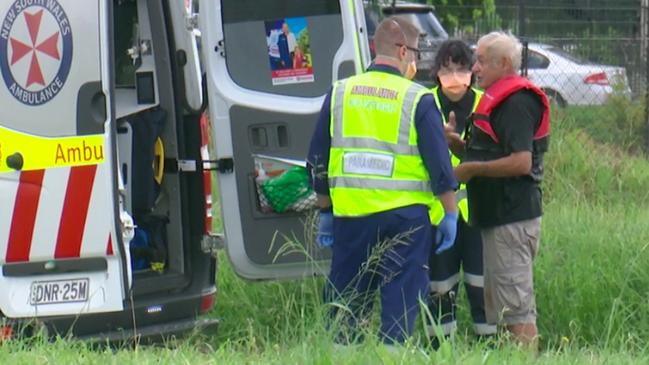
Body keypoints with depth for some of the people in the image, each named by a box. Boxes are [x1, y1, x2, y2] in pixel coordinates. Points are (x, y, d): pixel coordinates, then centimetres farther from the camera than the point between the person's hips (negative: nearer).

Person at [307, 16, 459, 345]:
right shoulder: (418, 100, -5)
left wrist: (325, 211, 19)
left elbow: (318, 162, 10)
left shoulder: (339, 94, 5)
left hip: (350, 215, 3)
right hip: (404, 216, -3)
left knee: (345, 304, 11)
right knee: (401, 304, 2)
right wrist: (450, 213, 4)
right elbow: (440, 164, -6)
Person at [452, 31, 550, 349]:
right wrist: (457, 143, 9)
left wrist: (472, 169, -17)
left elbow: (521, 162, -25)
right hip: (496, 216, 11)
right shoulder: (498, 100, 19)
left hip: (512, 218, -11)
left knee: (516, 305, -10)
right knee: (498, 303, 13)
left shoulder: (515, 104, -14)